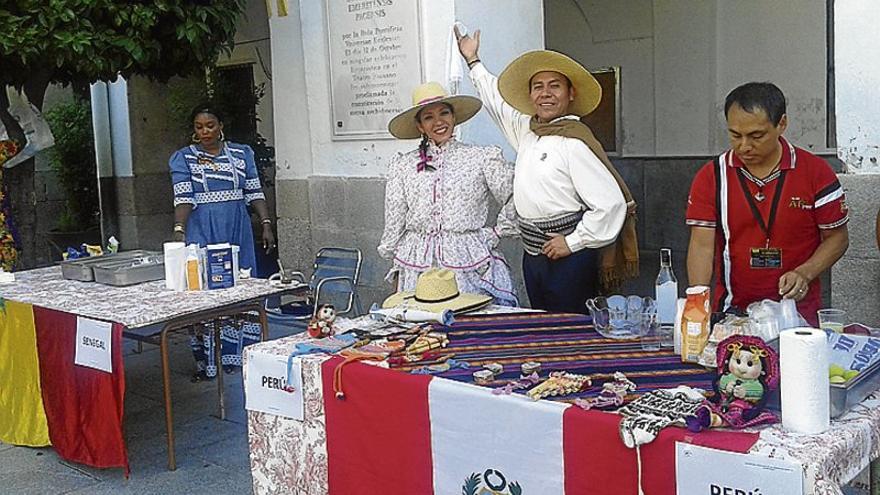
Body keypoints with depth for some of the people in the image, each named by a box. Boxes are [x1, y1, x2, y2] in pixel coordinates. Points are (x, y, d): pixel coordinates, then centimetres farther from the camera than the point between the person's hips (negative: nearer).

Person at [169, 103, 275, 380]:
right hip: (202, 232, -3)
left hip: (238, 231, 3)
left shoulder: (242, 154, 8)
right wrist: (179, 231, -23)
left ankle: (241, 356, 18)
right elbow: (183, 198, -10)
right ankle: (206, 362, 5)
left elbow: (254, 193, 9)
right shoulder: (183, 159, 1)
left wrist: (266, 224, 2)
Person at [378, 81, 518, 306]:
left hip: (470, 264, -1)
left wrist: (495, 234, 2)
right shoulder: (403, 166, 9)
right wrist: (395, 262, 13)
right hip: (418, 266, 2)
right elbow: (394, 223, 12)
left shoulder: (481, 158, 3)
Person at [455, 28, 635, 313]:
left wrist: (573, 242, -14)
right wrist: (472, 61, 38)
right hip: (533, 256, 8)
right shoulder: (526, 131, 9)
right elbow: (497, 101, 30)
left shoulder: (574, 143, -15)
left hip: (568, 258, -8)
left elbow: (612, 203, -20)